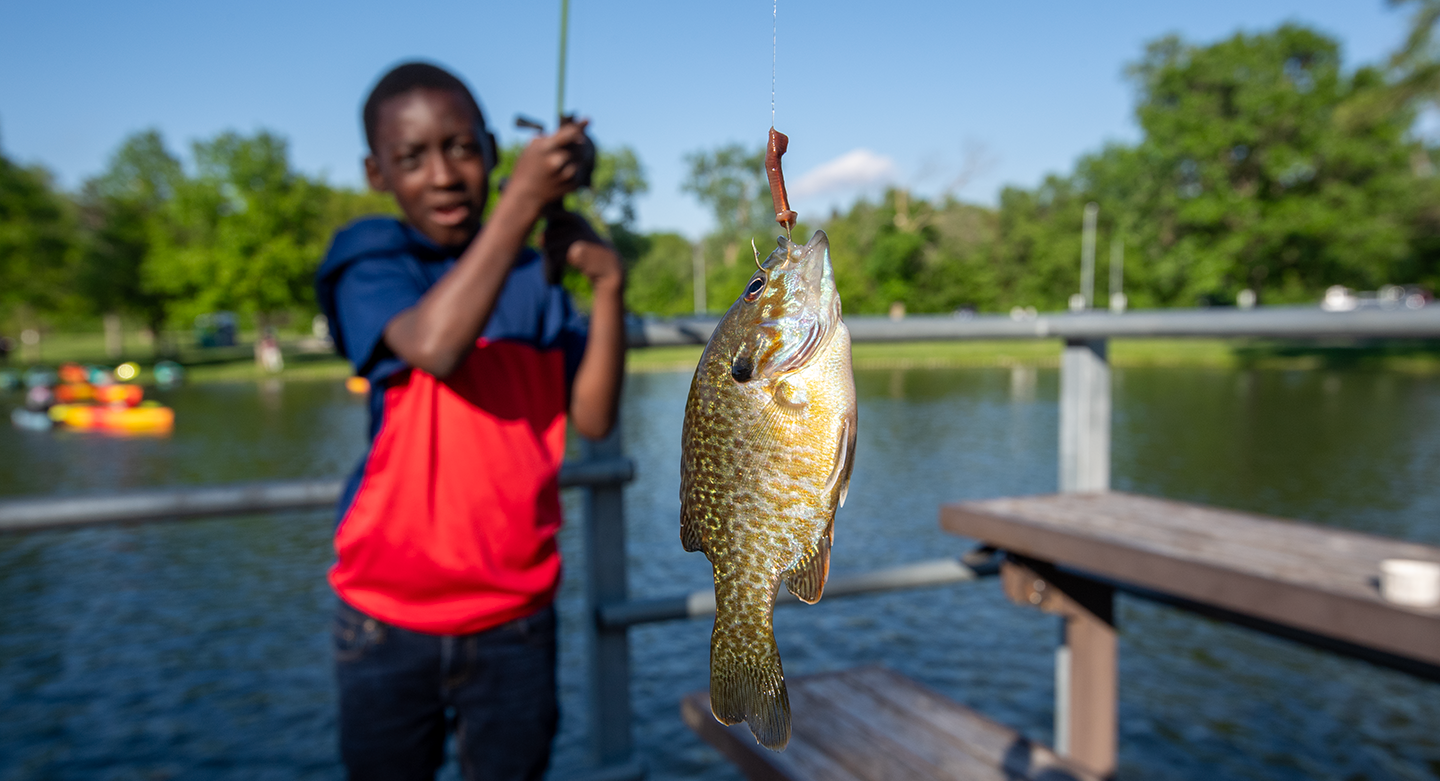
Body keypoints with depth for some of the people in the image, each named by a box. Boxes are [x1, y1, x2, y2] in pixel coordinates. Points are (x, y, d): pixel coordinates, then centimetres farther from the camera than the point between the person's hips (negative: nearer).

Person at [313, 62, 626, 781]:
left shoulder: (534, 278, 3)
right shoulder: (370, 260, -6)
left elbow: (592, 418, -5)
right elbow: (434, 345, -28)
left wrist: (609, 285, -15)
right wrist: (522, 200, -26)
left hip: (515, 617, 2)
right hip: (389, 619, -2)